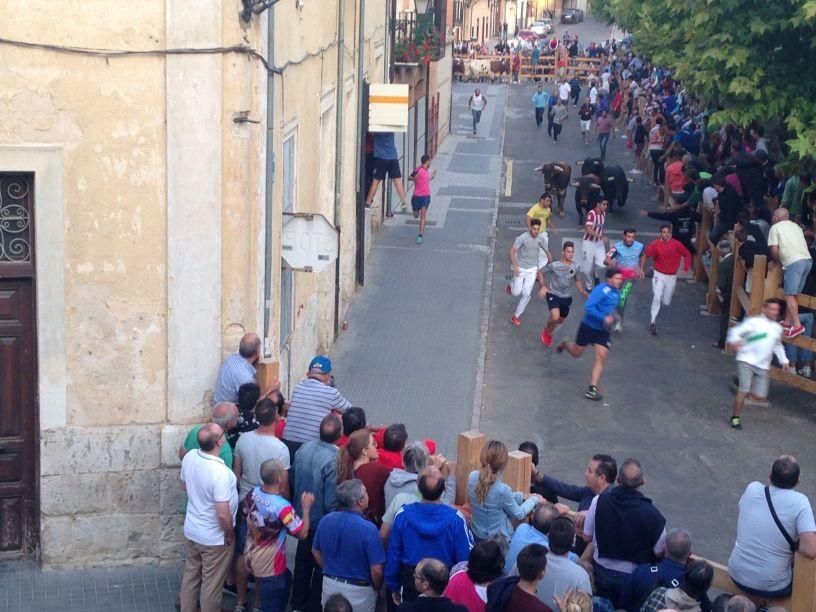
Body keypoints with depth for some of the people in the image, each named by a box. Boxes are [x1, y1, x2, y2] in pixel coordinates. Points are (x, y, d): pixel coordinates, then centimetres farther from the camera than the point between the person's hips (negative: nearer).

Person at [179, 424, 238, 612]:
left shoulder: (189, 457, -12)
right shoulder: (221, 472, -34)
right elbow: (223, 514, -30)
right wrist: (230, 534, -11)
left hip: (192, 530, 7)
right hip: (215, 538, -7)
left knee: (191, 575, 26)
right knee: (212, 584, 14)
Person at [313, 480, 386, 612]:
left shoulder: (326, 520, -7)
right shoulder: (368, 529, -24)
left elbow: (316, 552, 8)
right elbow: (376, 570, -21)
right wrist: (376, 589, -1)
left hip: (329, 584, 5)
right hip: (358, 590, -4)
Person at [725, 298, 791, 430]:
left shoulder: (778, 328, 13)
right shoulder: (754, 322, -6)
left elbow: (777, 346, 29)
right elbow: (736, 331, -10)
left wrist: (784, 360, 20)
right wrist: (733, 341, -31)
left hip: (762, 366, 5)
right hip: (746, 361, -5)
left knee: (760, 396, -2)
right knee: (743, 391, -12)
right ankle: (735, 417, 7)